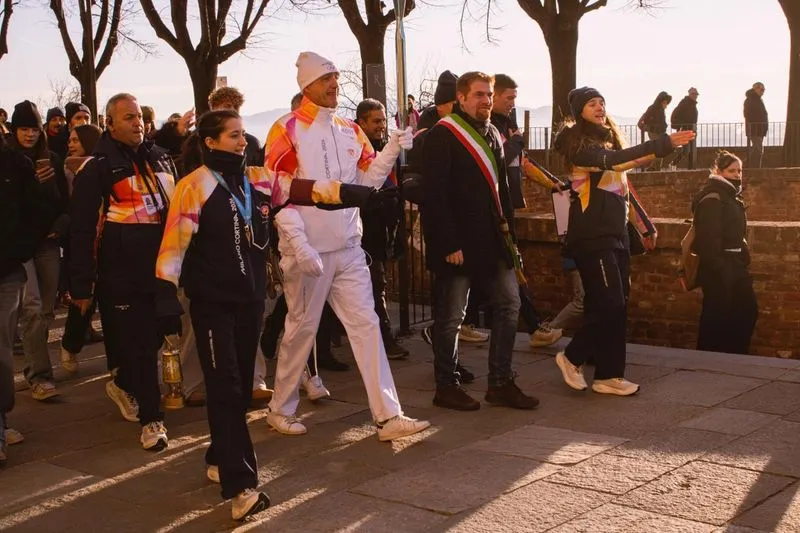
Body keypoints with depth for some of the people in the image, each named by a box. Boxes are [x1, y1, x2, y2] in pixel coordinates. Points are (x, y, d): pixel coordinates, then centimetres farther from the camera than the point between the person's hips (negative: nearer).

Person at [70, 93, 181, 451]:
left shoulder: (160, 158, 12)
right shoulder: (98, 167, -6)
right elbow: (82, 230, -7)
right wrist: (81, 285, -10)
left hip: (161, 266, 6)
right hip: (122, 271, -6)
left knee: (154, 336, 13)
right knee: (138, 344, -3)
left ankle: (124, 384, 40)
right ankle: (151, 419, 8)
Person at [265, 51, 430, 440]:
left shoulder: (349, 131, 11)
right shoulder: (287, 130, -7)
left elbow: (367, 180, 8)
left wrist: (391, 150, -9)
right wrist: (300, 245, -20)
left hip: (348, 248, 5)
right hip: (308, 250, -5)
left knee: (366, 324, 2)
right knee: (301, 329, 6)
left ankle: (388, 416, 5)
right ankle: (280, 409, 25)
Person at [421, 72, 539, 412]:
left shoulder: (493, 135, 15)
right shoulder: (442, 135, -10)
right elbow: (435, 195, -16)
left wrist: (508, 231, 13)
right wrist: (449, 244, -20)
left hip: (492, 239, 8)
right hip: (458, 242, -8)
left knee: (509, 304, 7)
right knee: (451, 316, 1)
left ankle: (501, 383, 16)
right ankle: (447, 387, 15)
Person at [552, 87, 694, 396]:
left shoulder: (609, 140, 17)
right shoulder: (579, 143, -9)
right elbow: (611, 159, -28)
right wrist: (663, 144, -35)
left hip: (615, 232, 9)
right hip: (592, 235, -8)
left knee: (617, 305, 6)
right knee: (609, 304, -12)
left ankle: (608, 375, 12)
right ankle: (572, 357, 6)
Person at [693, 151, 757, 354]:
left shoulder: (732, 196, 16)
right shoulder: (712, 198, -15)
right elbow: (708, 239, -21)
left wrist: (743, 260, 15)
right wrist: (718, 270, -24)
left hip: (734, 265, 10)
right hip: (717, 268, -10)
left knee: (748, 310, 11)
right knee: (716, 316, -3)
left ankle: (736, 354, 20)